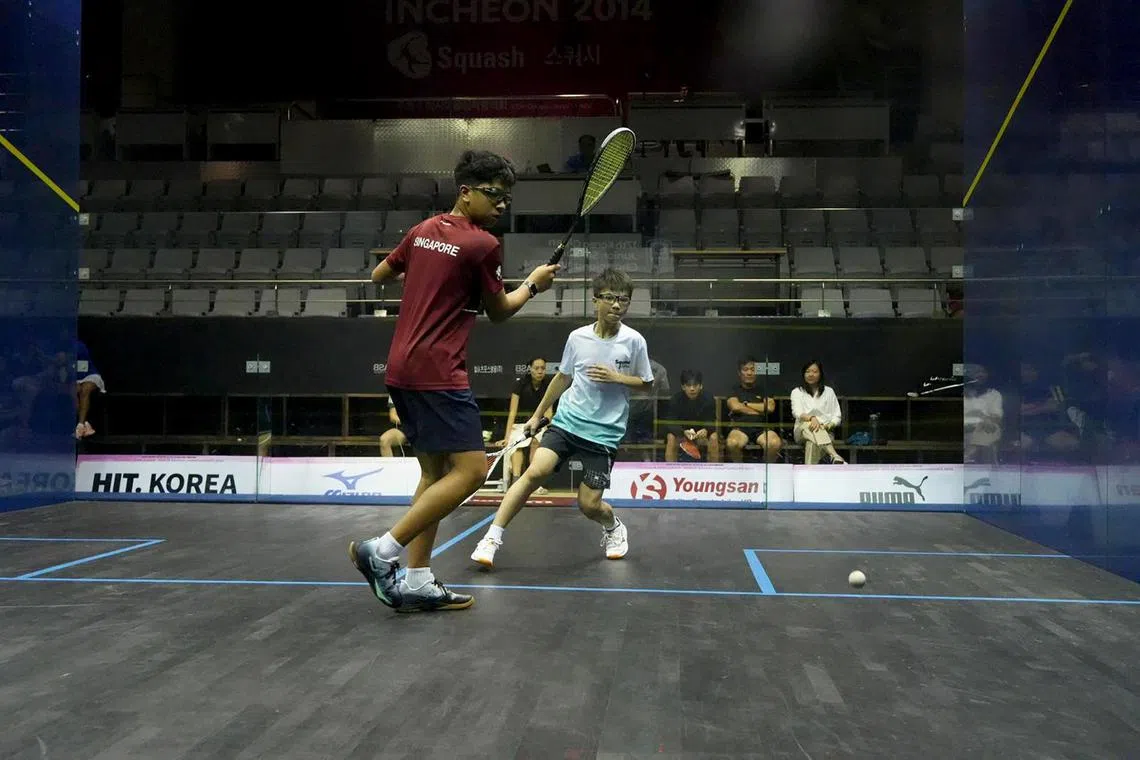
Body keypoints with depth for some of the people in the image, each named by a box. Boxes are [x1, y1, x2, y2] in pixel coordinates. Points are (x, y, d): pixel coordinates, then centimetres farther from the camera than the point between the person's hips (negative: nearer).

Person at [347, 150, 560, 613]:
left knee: (435, 472, 12)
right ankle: (382, 551, -14)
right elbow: (498, 312, 3)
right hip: (437, 372, -9)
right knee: (471, 470, -11)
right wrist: (533, 284, 18)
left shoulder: (423, 230, 13)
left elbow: (379, 275, 26)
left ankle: (416, 582, 10)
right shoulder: (482, 244, -8)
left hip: (401, 368, 9)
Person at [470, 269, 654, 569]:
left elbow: (647, 383, 6)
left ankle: (614, 528, 32)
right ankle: (492, 539, -14)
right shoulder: (577, 337, 1)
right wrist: (537, 414, 21)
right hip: (566, 422, 2)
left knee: (589, 504, -4)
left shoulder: (634, 341, -5)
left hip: (604, 433, -1)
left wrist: (617, 378, -12)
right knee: (536, 471, -21)